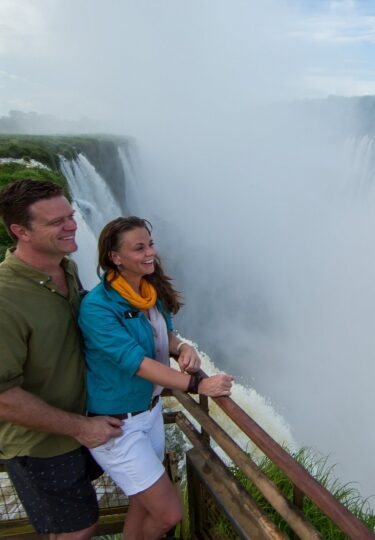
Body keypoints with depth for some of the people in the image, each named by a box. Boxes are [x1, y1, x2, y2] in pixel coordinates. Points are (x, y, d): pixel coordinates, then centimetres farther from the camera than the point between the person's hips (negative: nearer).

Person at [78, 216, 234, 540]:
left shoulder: (154, 290, -3)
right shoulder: (97, 307, -26)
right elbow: (137, 363, -27)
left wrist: (184, 348, -13)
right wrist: (197, 385, -26)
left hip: (151, 409, 7)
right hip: (116, 424, -6)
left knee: (144, 501, 22)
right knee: (169, 514, 1)